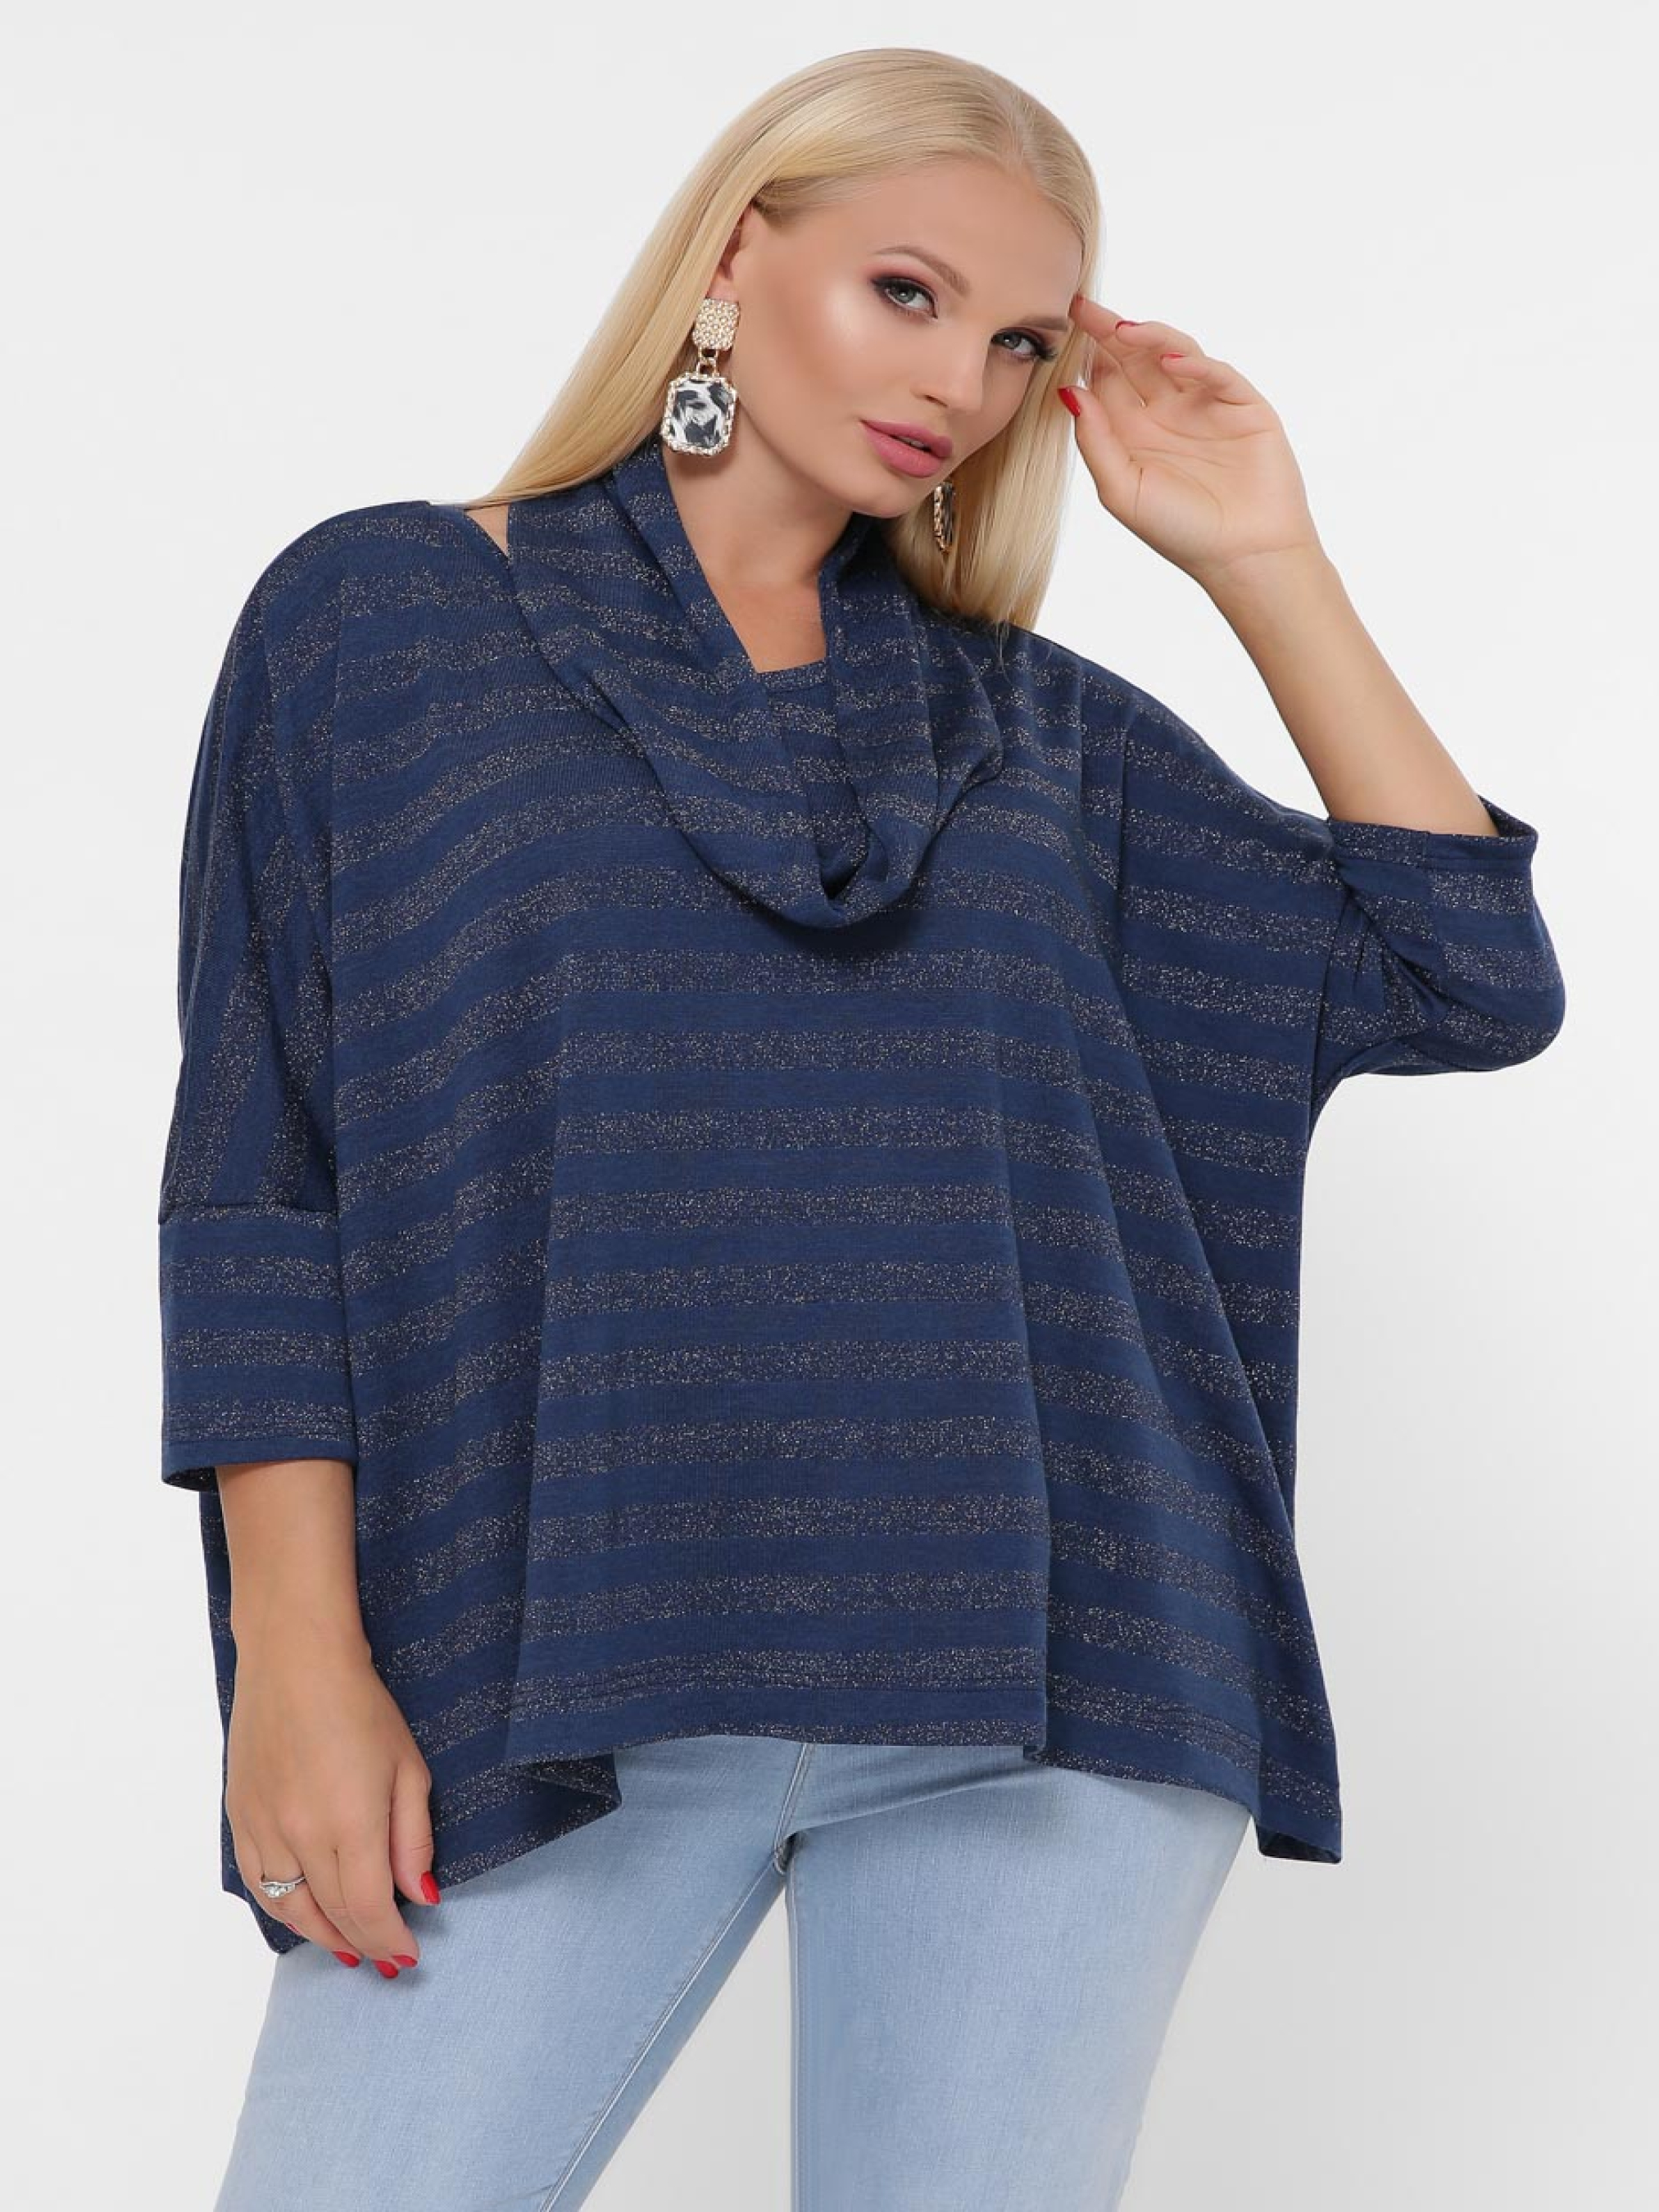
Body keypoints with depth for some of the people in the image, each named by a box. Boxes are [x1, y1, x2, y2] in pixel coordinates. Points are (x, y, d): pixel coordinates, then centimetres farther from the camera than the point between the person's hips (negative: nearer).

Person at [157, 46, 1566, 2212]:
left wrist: (1262, 559, 9)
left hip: (1042, 1687, 2)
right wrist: (301, 1654, -6)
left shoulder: (1039, 725, 15)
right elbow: (256, 1180, 3)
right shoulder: (374, 615, 8)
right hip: (564, 1688, -2)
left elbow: (1471, 978, 9)